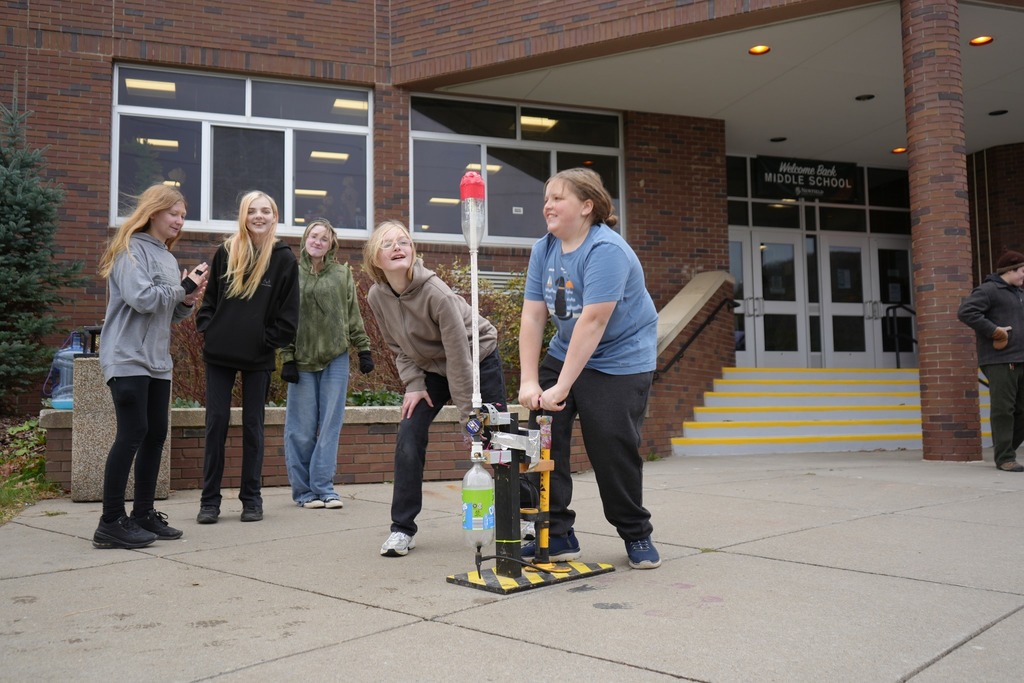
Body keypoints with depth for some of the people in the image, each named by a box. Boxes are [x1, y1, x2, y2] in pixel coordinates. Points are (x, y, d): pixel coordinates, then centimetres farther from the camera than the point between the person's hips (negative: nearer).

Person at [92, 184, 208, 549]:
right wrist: (183, 288, -10)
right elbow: (141, 299, -20)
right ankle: (111, 523, -5)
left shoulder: (166, 256, 18)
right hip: (128, 359, -8)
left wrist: (187, 301, -2)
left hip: (157, 361, 8)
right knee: (132, 433, -11)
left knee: (156, 434, 7)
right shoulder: (131, 249, -7)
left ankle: (143, 514, 16)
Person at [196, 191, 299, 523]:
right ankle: (209, 500, 12)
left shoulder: (284, 258, -1)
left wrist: (268, 341, -8)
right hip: (219, 353, 2)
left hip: (258, 358, -1)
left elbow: (288, 314, -1)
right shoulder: (225, 253, 4)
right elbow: (209, 298, 11)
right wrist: (207, 329, -1)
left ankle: (251, 498, 16)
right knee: (216, 423, 3)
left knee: (252, 425, 6)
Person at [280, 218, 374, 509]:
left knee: (330, 425, 2)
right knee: (302, 429, 3)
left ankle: (323, 487, 9)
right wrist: (287, 358, -5)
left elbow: (353, 316, 10)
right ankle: (303, 489, 14)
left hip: (336, 358, 1)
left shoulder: (342, 274, 9)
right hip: (303, 360, -1)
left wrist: (363, 349, 4)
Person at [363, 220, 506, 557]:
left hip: (477, 359, -4)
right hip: (430, 367, 5)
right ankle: (402, 528, 1)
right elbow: (398, 347, 1)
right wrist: (414, 384, -11)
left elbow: (459, 356, -28)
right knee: (408, 438, -9)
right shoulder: (377, 296, -15)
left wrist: (469, 412, -25)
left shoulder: (436, 293, -32)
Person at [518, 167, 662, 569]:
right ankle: (556, 535, 7)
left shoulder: (606, 249, -21)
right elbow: (533, 316, -4)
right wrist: (529, 382, -13)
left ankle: (636, 535, 17)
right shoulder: (544, 250, 2)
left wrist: (562, 388, -28)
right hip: (565, 353, 7)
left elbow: (593, 322, -27)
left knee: (612, 450, -8)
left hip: (620, 360, -6)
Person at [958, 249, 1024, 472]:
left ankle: (1006, 448, 21)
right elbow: (965, 312, -19)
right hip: (1000, 361, -8)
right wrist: (993, 330, -17)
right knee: (1003, 409, -7)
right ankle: (1005, 458, -2)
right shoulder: (988, 290, -5)